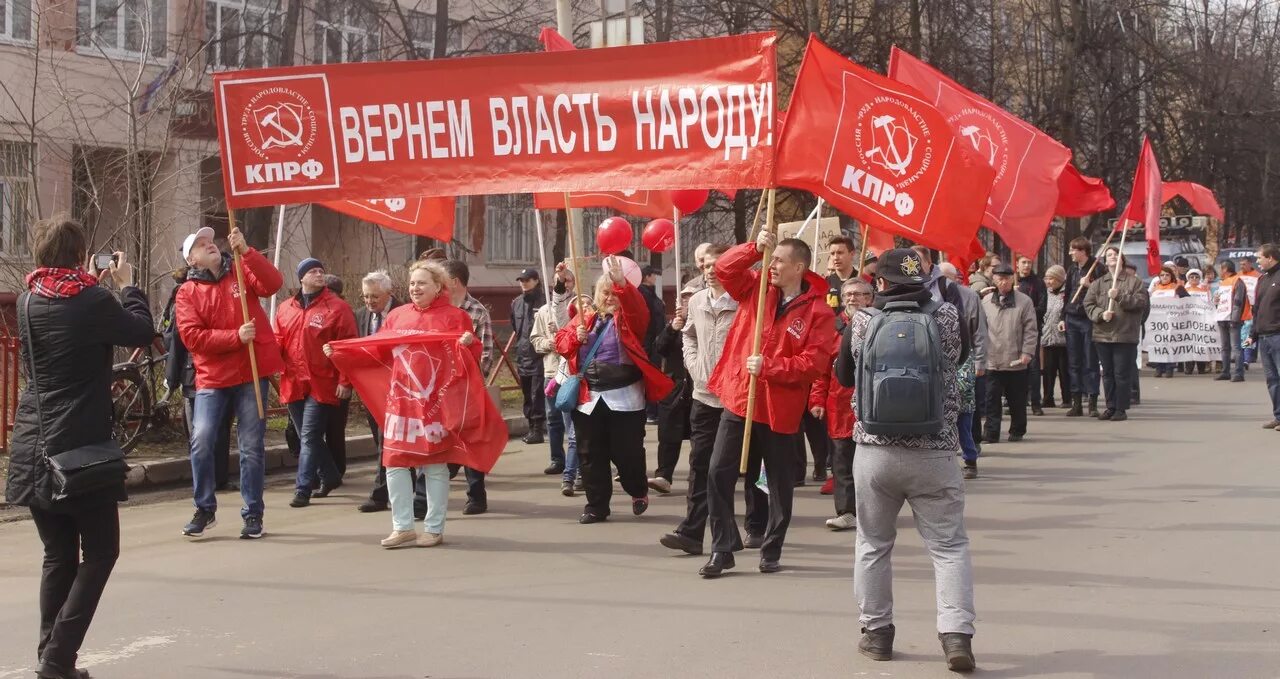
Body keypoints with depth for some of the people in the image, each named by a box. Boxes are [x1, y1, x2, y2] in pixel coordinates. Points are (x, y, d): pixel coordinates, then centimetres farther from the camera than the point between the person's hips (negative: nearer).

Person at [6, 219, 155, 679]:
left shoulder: (28, 303, 5)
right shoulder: (94, 302, -13)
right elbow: (143, 332, 2)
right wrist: (126, 285, 15)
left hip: (33, 448, 6)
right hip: (82, 449, -6)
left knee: (59, 555, 13)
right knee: (99, 553, 5)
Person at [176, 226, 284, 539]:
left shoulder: (241, 273, 5)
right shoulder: (187, 292, 2)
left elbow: (273, 283, -14)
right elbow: (192, 336, -9)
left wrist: (245, 251, -25)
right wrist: (236, 337, -18)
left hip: (252, 373, 0)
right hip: (212, 378, 0)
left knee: (251, 447, 3)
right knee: (201, 443, -8)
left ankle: (253, 513, 12)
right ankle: (205, 509, 9)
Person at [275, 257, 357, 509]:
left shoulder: (337, 308, -3)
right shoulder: (286, 308, 12)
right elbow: (277, 342, 13)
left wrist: (344, 381, -12)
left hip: (322, 385, -5)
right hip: (293, 384, 5)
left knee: (310, 438, -9)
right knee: (308, 438, 14)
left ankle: (303, 490, -5)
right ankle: (330, 477, 31)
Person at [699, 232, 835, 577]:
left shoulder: (818, 312, -9)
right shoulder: (757, 289, 5)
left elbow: (814, 362, -16)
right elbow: (724, 269, -2)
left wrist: (769, 366, -24)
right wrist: (754, 248, -16)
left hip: (780, 409, -3)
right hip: (738, 399, 3)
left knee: (780, 483, 8)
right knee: (718, 473, 0)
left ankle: (771, 550, 23)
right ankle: (722, 548, 8)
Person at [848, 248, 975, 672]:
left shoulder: (863, 323, -2)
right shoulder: (947, 316, -2)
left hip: (874, 450, 1)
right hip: (934, 453, -1)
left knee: (874, 544, 15)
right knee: (949, 546, 5)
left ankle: (876, 632, 20)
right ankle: (956, 633, -7)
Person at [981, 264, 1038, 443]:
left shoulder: (1024, 302, -1)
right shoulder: (986, 302, 5)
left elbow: (1031, 330, -2)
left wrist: (1027, 353, -9)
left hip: (1016, 361, -1)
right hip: (992, 361, 1)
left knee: (1017, 399, 10)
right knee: (992, 398, -2)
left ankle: (1017, 431, 22)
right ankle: (992, 432, 1)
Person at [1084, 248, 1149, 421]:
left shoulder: (1134, 282, 2)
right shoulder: (1099, 283, 11)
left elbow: (1141, 302, -8)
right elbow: (1088, 303, 5)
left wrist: (1119, 296, -17)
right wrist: (1101, 314, -13)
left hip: (1125, 335, -4)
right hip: (1103, 334, 4)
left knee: (1122, 374, -3)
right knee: (1108, 373, 9)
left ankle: (1121, 409, 3)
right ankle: (1110, 407, 16)